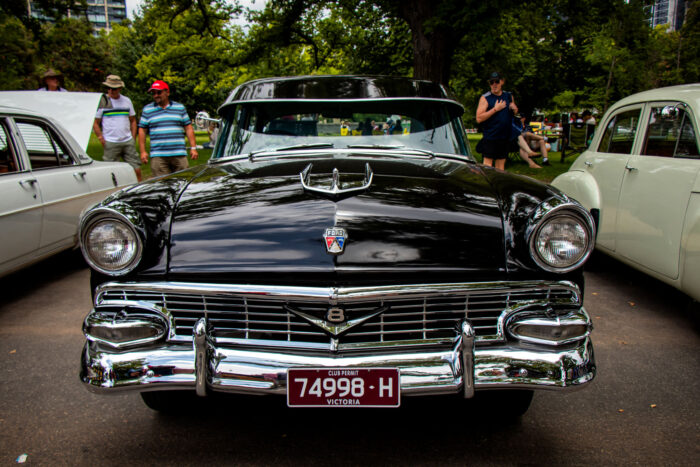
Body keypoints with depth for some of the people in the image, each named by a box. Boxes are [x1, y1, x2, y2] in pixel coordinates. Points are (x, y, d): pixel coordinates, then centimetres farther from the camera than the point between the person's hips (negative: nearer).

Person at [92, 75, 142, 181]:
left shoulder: (127, 100, 12)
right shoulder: (102, 101, 1)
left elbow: (133, 120, 18)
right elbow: (95, 123, 2)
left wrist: (133, 138, 8)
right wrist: (101, 139, -8)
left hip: (128, 141, 3)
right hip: (110, 143, -3)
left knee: (136, 169, 2)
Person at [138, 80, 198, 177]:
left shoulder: (180, 108, 13)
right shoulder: (147, 110, 12)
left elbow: (188, 128, 11)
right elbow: (142, 131, 11)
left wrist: (193, 148, 3)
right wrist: (143, 151, 2)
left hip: (179, 155, 1)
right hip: (158, 156, -1)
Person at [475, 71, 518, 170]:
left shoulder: (509, 96, 13)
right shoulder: (485, 98, -3)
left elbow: (515, 113, 25)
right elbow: (479, 118, -14)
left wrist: (515, 109, 1)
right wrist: (495, 109, -16)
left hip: (505, 136, 5)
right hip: (490, 137, -5)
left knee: (501, 162, 10)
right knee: (488, 162, -7)